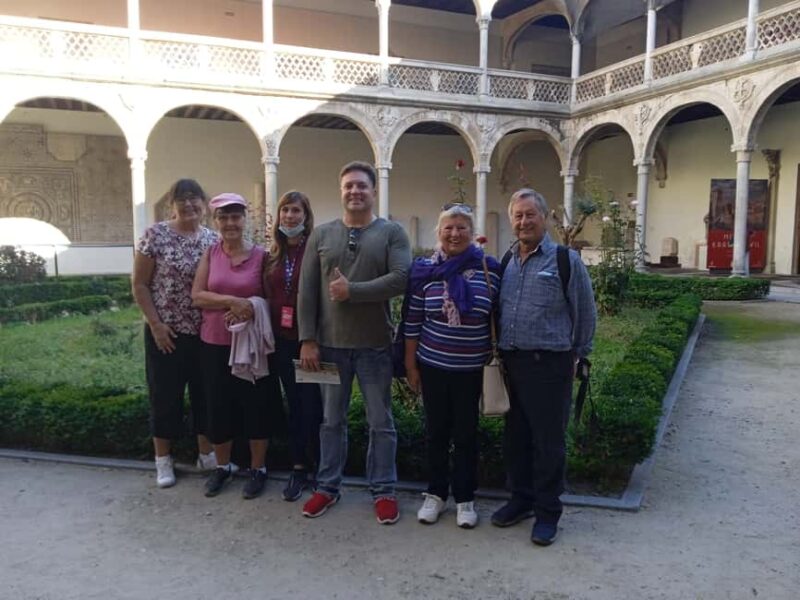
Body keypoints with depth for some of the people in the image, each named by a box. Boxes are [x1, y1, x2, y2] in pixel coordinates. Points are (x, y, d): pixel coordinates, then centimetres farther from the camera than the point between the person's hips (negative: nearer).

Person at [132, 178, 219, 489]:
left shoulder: (213, 239, 4)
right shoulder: (155, 235, -7)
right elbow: (139, 284, -5)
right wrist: (155, 324, -11)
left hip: (205, 332, 3)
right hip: (166, 332, -3)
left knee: (205, 393, 11)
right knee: (165, 394, 7)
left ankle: (207, 454, 27)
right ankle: (163, 459, 23)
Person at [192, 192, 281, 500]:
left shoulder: (261, 255, -4)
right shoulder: (210, 254, 2)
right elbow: (197, 296, -6)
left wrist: (251, 308, -19)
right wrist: (233, 302, -19)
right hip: (215, 345, 2)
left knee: (256, 406, 6)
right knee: (218, 406, 11)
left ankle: (258, 469, 24)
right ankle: (222, 466, 31)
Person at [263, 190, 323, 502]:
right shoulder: (274, 255, 9)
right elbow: (268, 295, 14)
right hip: (283, 340, 5)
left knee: (313, 405, 2)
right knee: (294, 404, 13)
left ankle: (319, 467, 19)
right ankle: (299, 467, 24)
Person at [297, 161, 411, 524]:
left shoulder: (391, 233, -1)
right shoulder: (321, 235, 6)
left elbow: (400, 279, -15)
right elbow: (307, 291, 2)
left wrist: (352, 290, -18)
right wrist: (307, 340, -4)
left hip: (374, 345, -2)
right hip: (330, 344, 2)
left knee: (381, 423, 9)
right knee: (332, 420, 14)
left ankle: (383, 491, 24)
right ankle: (327, 487, 29)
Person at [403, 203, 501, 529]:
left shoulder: (490, 268, -4)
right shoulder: (424, 270, -3)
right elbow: (412, 322, 1)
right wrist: (410, 365, 2)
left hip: (472, 368, -1)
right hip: (433, 365, 1)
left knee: (466, 433, 10)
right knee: (436, 431, 13)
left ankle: (465, 498, 26)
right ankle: (435, 493, 29)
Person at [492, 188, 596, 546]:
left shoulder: (566, 260, -4)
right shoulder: (506, 263, 12)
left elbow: (586, 313, 1)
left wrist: (577, 356, 5)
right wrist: (499, 352, 12)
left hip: (549, 365, -5)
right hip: (510, 363, 5)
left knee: (548, 441, 3)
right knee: (516, 436, 15)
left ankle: (547, 512, 18)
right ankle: (521, 499, 31)